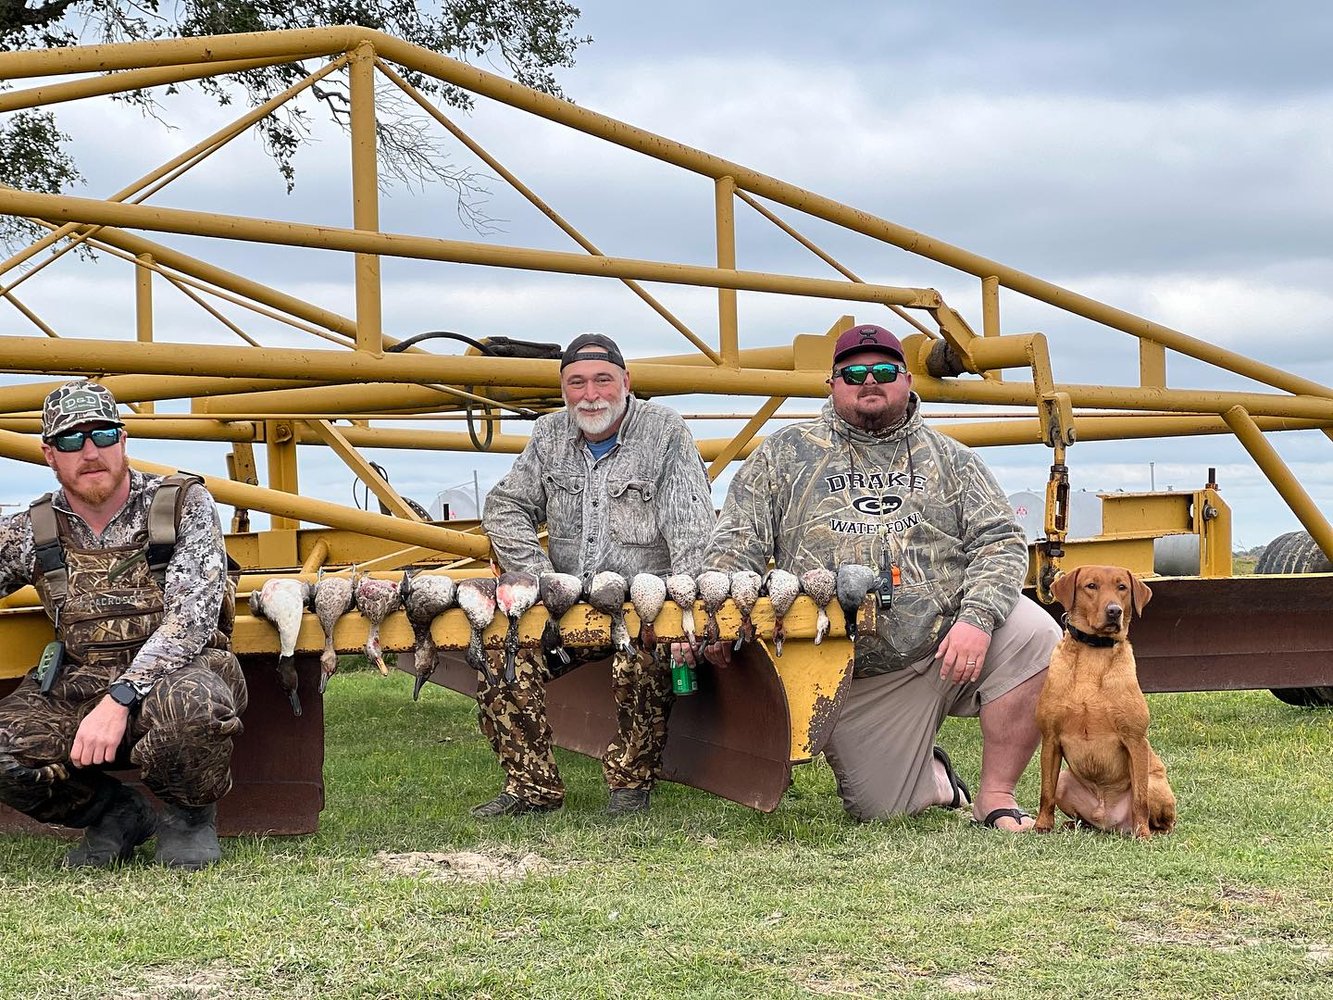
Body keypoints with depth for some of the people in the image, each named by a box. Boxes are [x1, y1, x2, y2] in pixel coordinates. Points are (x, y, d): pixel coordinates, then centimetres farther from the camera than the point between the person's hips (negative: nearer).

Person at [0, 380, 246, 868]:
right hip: (74, 689, 4)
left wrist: (119, 699, -28)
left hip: (174, 674, -3)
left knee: (189, 705, -39)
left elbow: (190, 620, -16)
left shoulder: (185, 505, -6)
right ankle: (116, 814, 6)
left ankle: (189, 818, -4)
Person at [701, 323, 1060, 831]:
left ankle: (995, 797, -12)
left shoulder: (948, 458, 11)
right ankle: (935, 779, 33)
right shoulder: (785, 454, 8)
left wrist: (976, 618, -16)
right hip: (856, 682, 0)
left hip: (945, 646, 0)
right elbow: (735, 546, 3)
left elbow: (1000, 540, 1)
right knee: (879, 808, -5)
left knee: (1032, 634, -28)